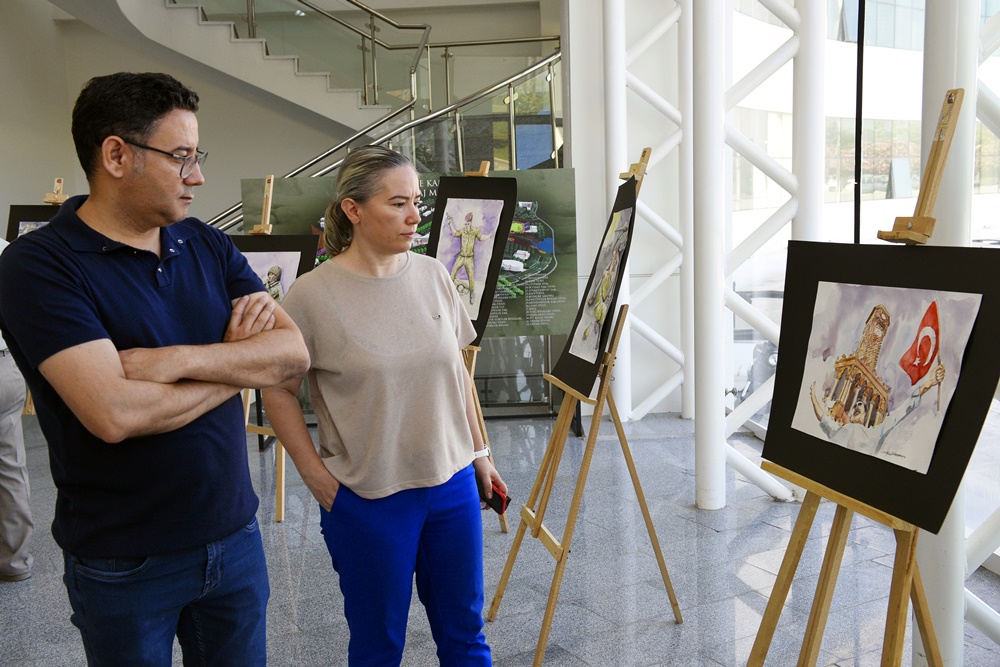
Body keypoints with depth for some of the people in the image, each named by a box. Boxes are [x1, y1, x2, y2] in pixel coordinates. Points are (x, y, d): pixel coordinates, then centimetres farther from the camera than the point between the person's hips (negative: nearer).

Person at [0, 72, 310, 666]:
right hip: (124, 564, -4)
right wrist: (238, 363, -13)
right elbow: (115, 413, -28)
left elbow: (295, 352, -6)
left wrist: (184, 359, -22)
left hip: (235, 537, 5)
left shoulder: (208, 246, 2)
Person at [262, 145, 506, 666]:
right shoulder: (312, 295, -13)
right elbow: (277, 391, -5)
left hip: (453, 485, 4)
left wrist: (479, 453, 12)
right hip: (369, 500, -4)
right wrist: (316, 477, -7)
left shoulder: (433, 276, 0)